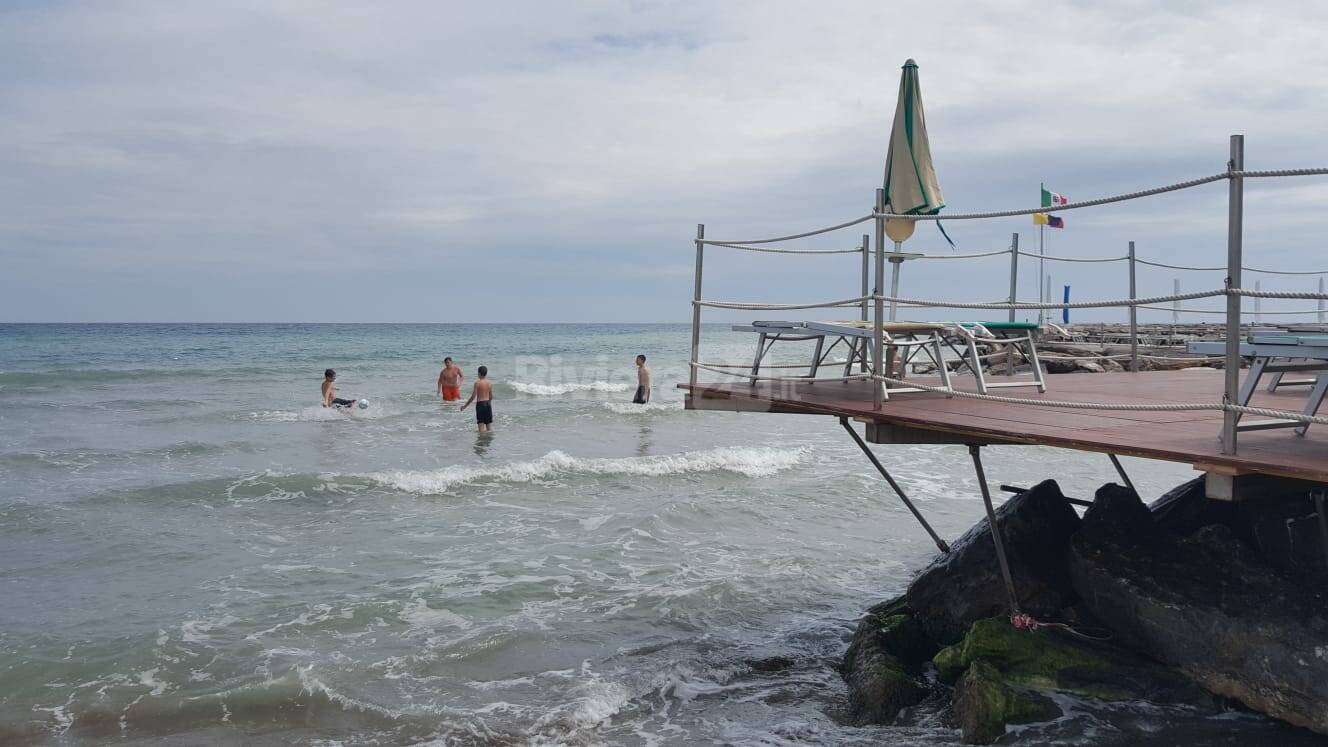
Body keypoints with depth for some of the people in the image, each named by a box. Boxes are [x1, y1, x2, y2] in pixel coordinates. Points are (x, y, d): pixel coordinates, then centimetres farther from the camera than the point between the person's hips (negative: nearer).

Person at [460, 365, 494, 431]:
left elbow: (473, 397, -11)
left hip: (480, 404, -5)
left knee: (481, 424, -2)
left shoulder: (477, 382, -11)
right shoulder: (490, 383, 3)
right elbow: (491, 397, 8)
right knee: (489, 425, 12)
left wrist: (465, 406, -2)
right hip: (488, 404, 5)